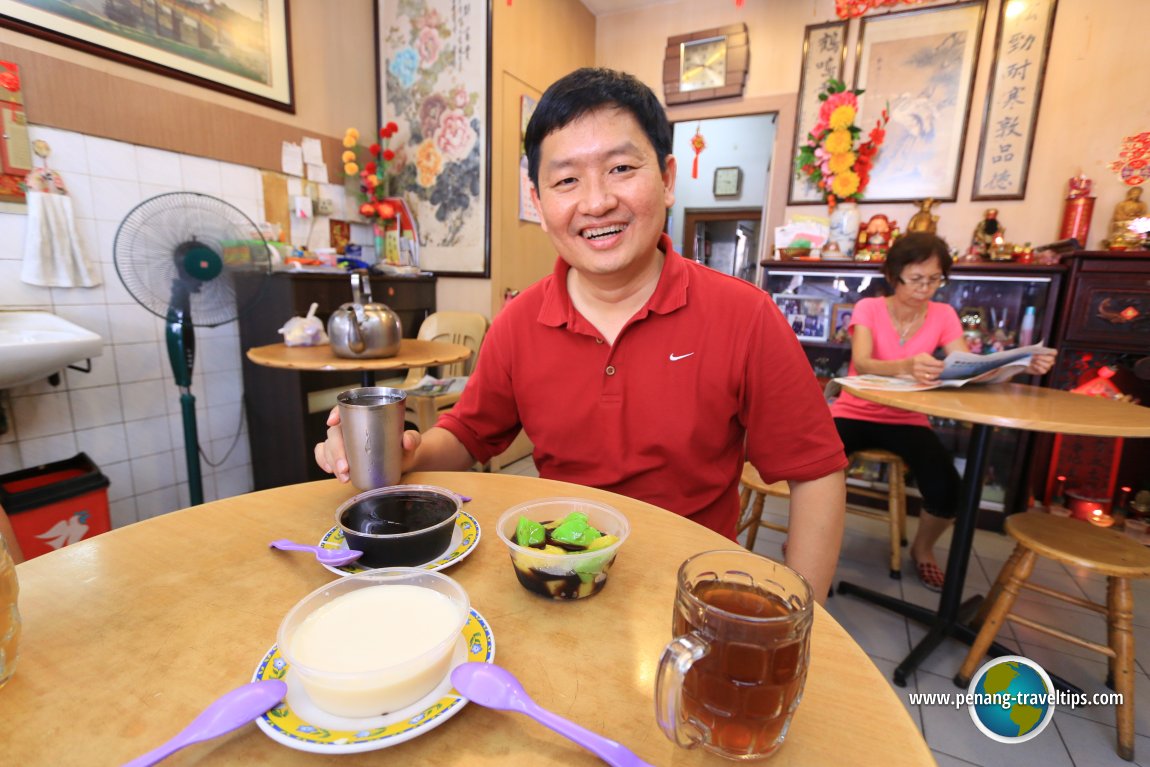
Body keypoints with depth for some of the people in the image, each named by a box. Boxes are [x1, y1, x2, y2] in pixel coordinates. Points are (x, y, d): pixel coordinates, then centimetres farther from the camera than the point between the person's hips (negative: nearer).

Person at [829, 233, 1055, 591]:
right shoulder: (868, 308, -9)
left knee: (946, 488, -20)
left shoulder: (943, 315, 1)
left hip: (906, 420, 3)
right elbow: (861, 363, -27)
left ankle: (923, 550, 16)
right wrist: (905, 366, -47)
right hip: (855, 413, -2)